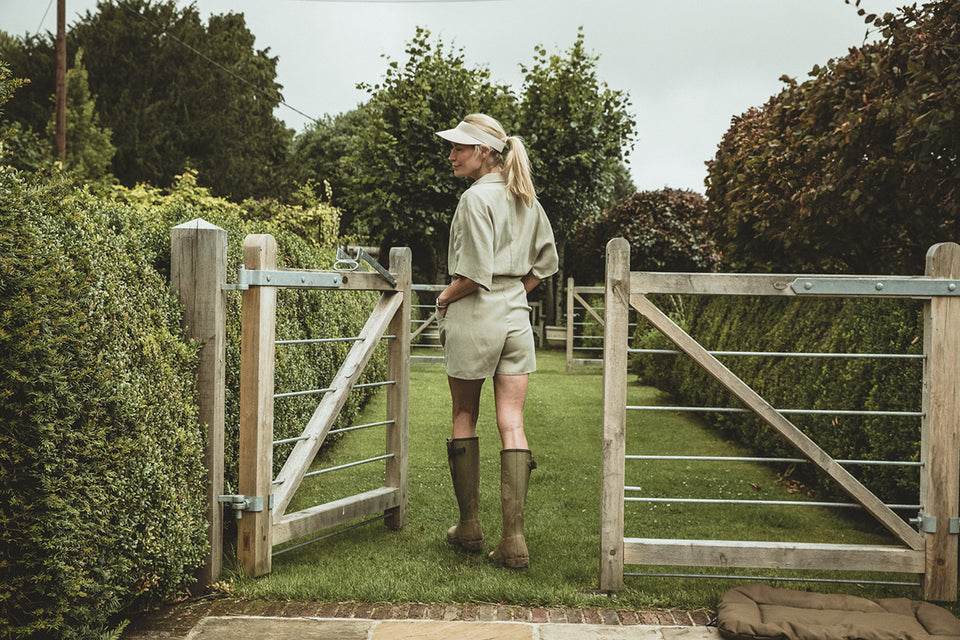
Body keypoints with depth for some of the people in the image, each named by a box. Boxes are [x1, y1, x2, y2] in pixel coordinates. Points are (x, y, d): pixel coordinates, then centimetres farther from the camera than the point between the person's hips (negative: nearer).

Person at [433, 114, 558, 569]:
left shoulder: (477, 198, -12)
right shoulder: (526, 199, 11)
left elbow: (475, 274, -18)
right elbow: (546, 262, 18)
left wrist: (446, 297, -1)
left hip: (475, 315, -6)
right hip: (517, 317, 6)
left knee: (464, 419, 11)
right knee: (512, 424, 2)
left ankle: (469, 526, 20)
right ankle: (513, 540, 0)